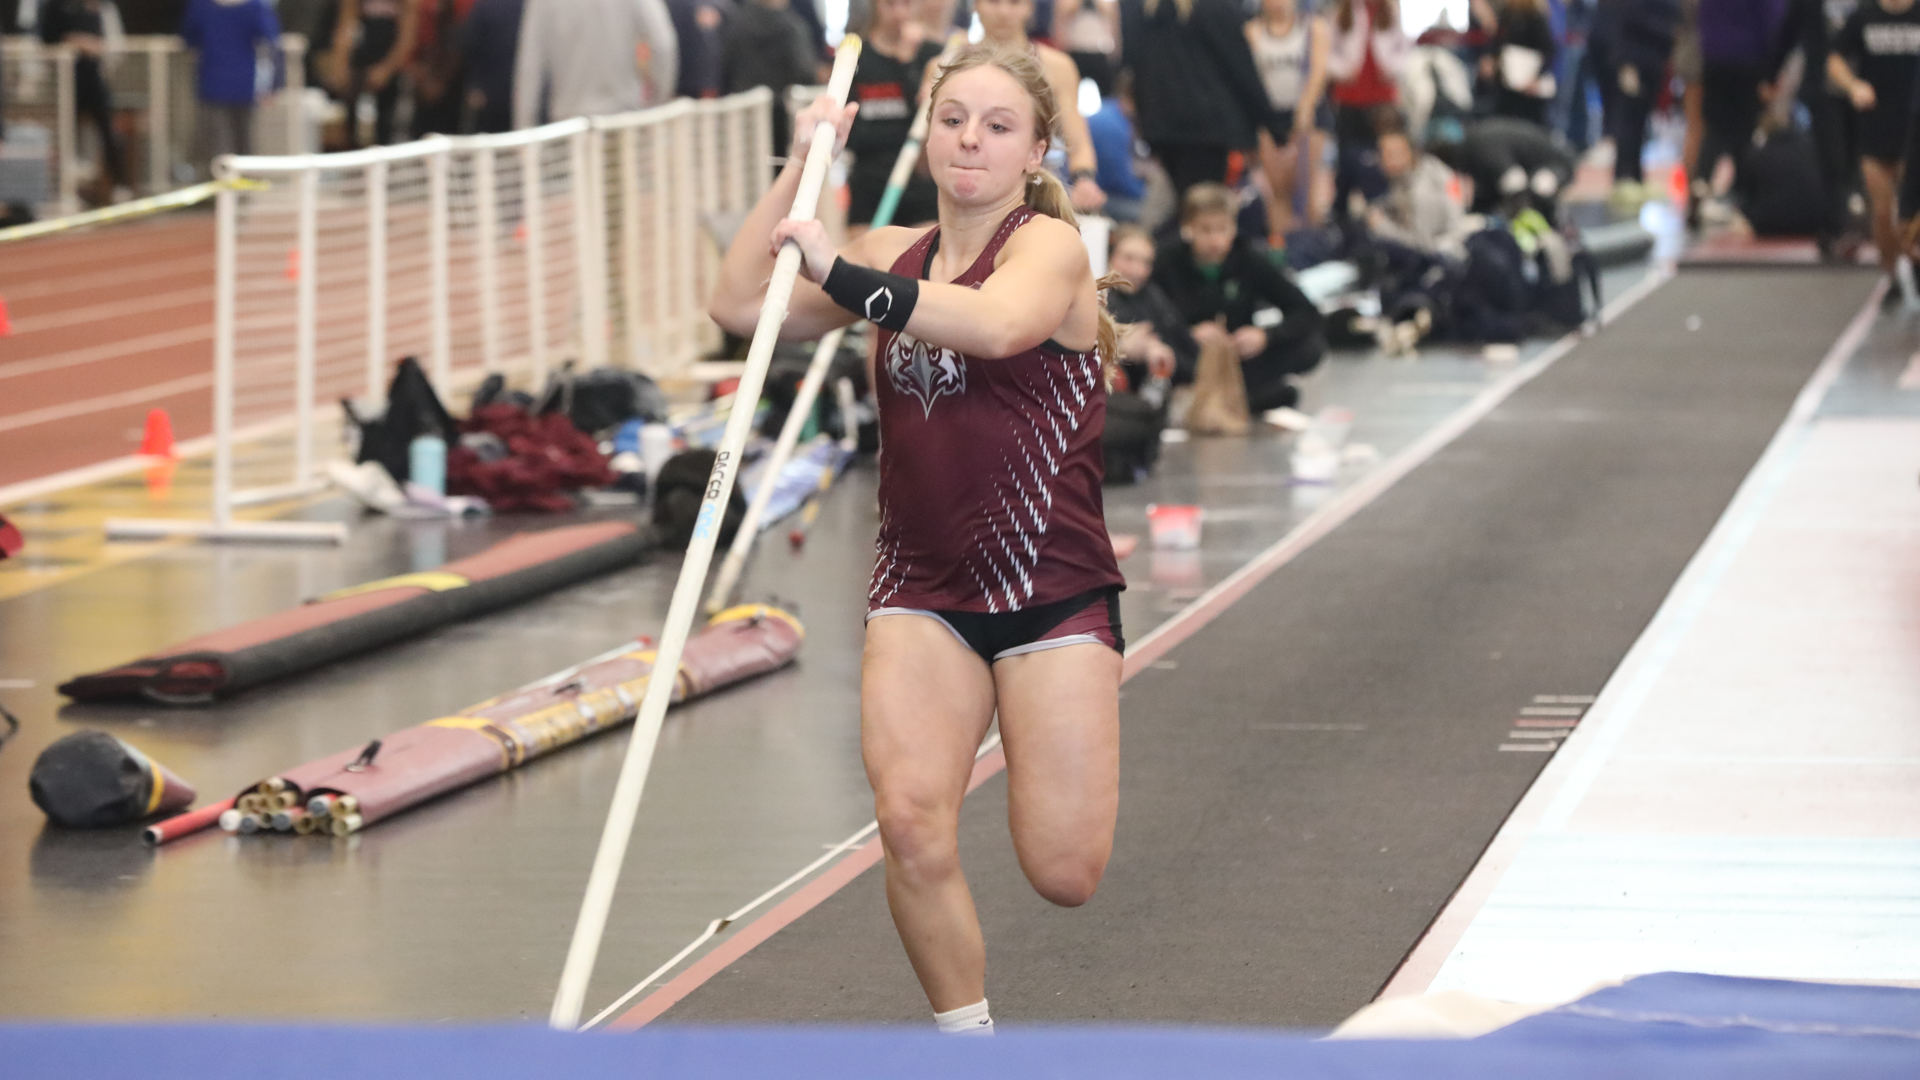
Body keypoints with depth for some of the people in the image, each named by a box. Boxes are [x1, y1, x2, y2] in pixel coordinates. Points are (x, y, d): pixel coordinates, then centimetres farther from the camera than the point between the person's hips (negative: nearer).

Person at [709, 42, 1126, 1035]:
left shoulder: (1049, 245, -8)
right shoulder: (896, 255, 10)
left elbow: (998, 323, -31)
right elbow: (741, 307, 3)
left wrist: (839, 273, -34)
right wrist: (798, 171, -3)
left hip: (1053, 589, -4)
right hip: (920, 592, 4)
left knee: (1064, 873, -6)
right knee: (911, 823, -19)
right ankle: (966, 1037, 2)